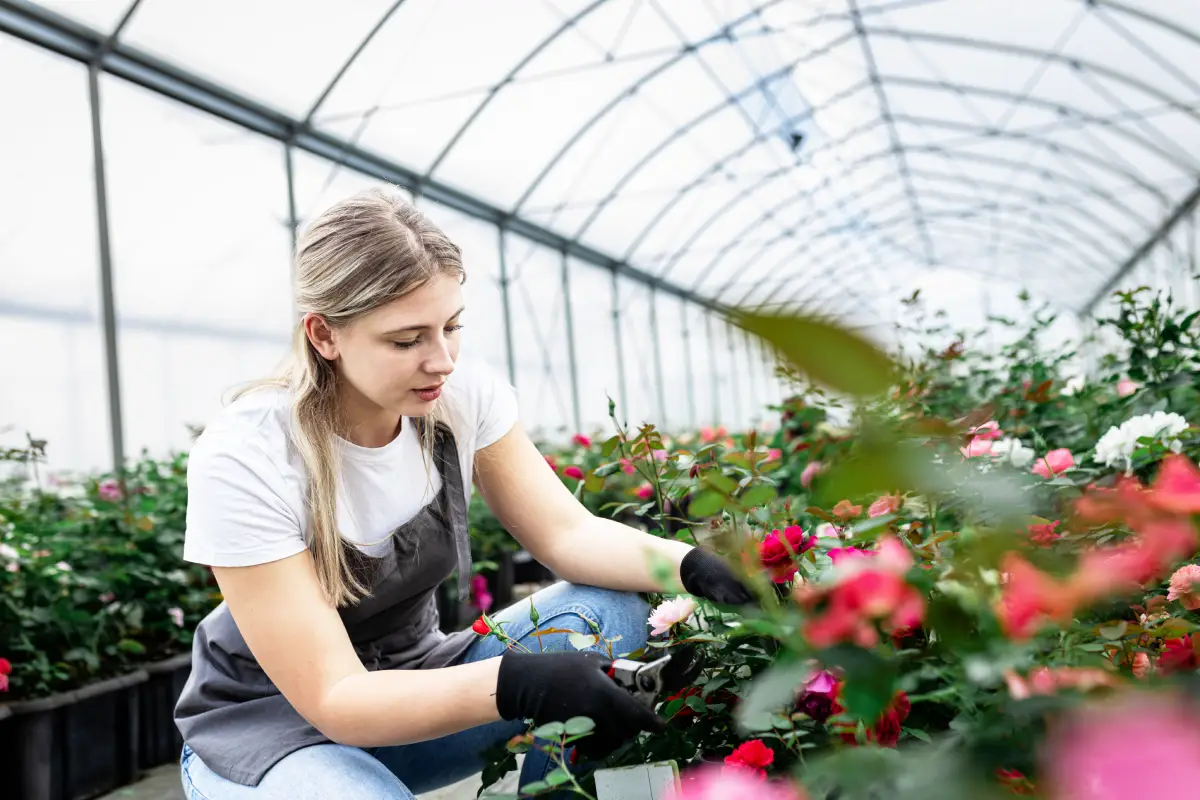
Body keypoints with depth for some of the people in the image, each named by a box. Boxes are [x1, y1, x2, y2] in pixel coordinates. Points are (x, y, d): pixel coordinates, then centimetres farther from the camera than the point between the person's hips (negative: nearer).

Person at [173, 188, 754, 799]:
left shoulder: (465, 395, -13)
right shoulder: (243, 459, -27)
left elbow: (568, 534, -14)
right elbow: (333, 698, -29)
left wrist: (695, 567, -33)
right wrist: (517, 682, -44)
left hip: (411, 680, 5)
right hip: (267, 727, -4)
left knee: (612, 610, -19)